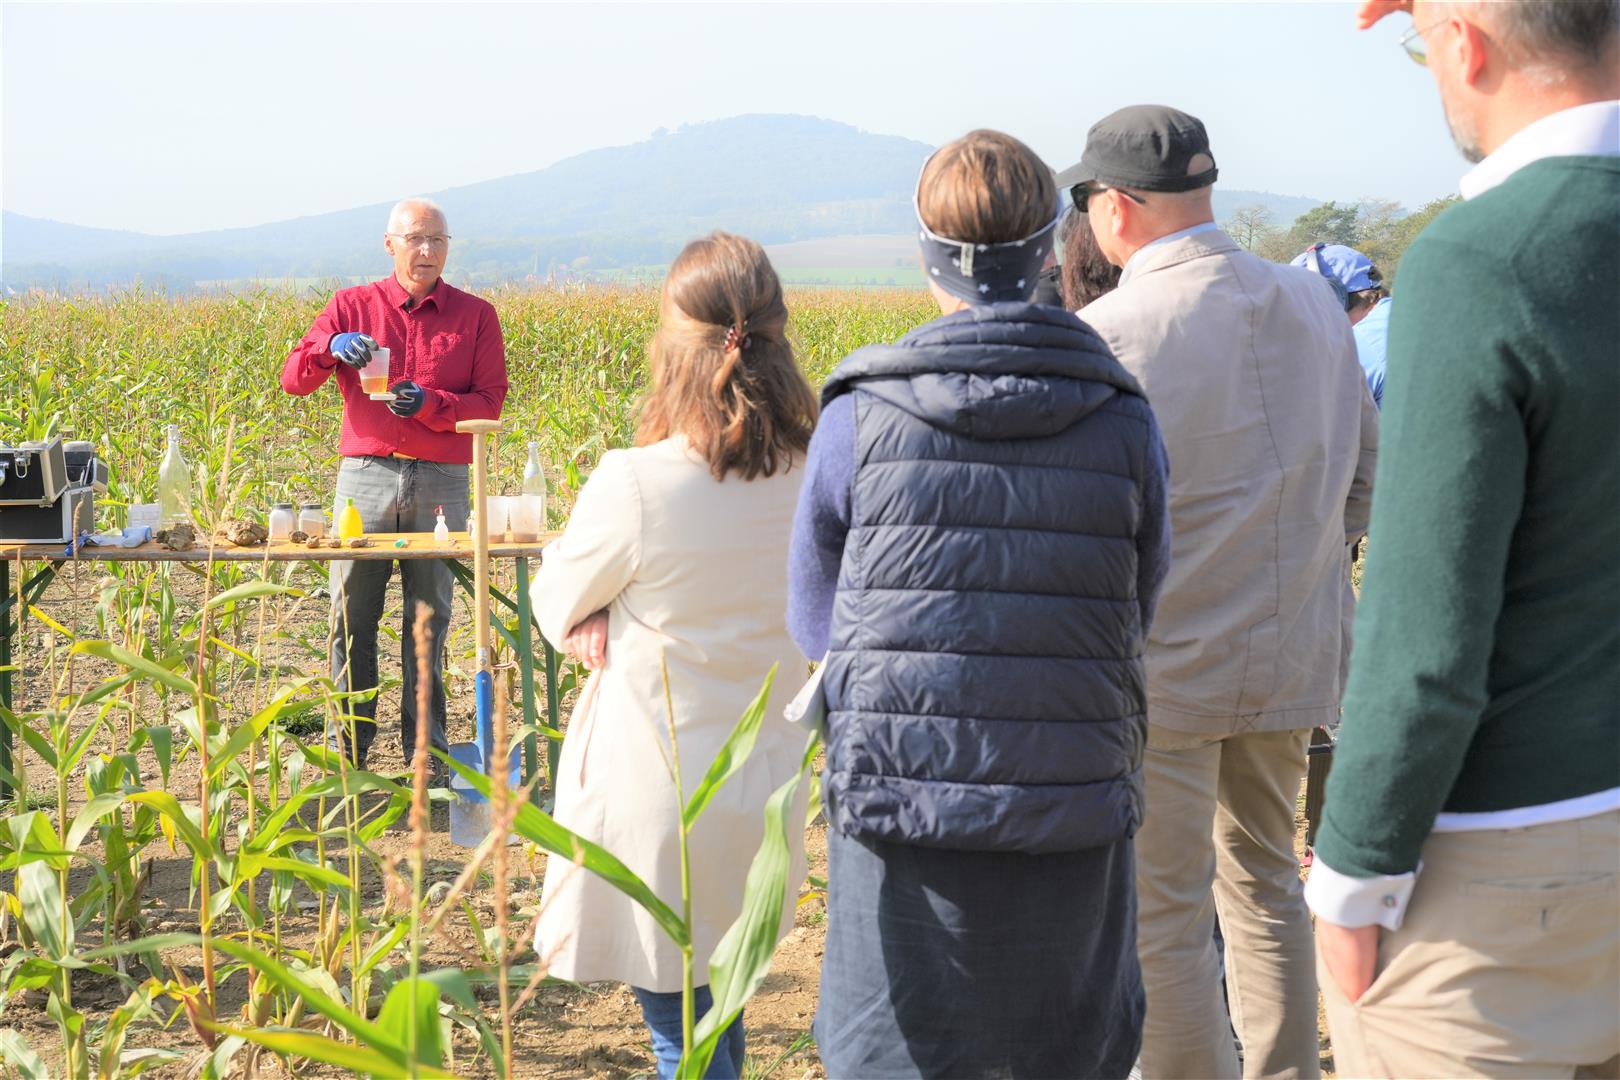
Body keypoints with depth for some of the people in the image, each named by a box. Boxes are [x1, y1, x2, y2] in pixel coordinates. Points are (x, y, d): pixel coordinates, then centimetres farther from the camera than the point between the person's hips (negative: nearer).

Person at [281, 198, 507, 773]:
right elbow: (293, 379, 3)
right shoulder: (351, 305, 8)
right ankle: (347, 749, 13)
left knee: (428, 620, 6)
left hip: (441, 482, 0)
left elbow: (490, 402, 2)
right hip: (365, 474, 0)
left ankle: (427, 750, 15)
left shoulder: (475, 315, 7)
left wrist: (431, 404, -16)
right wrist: (331, 349, -18)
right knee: (351, 617, 2)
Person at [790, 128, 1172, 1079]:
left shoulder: (860, 417, -6)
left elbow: (815, 625, 6)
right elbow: (1138, 618, 9)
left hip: (902, 811, -1)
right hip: (1076, 817, 1)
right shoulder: (1125, 422, -3)